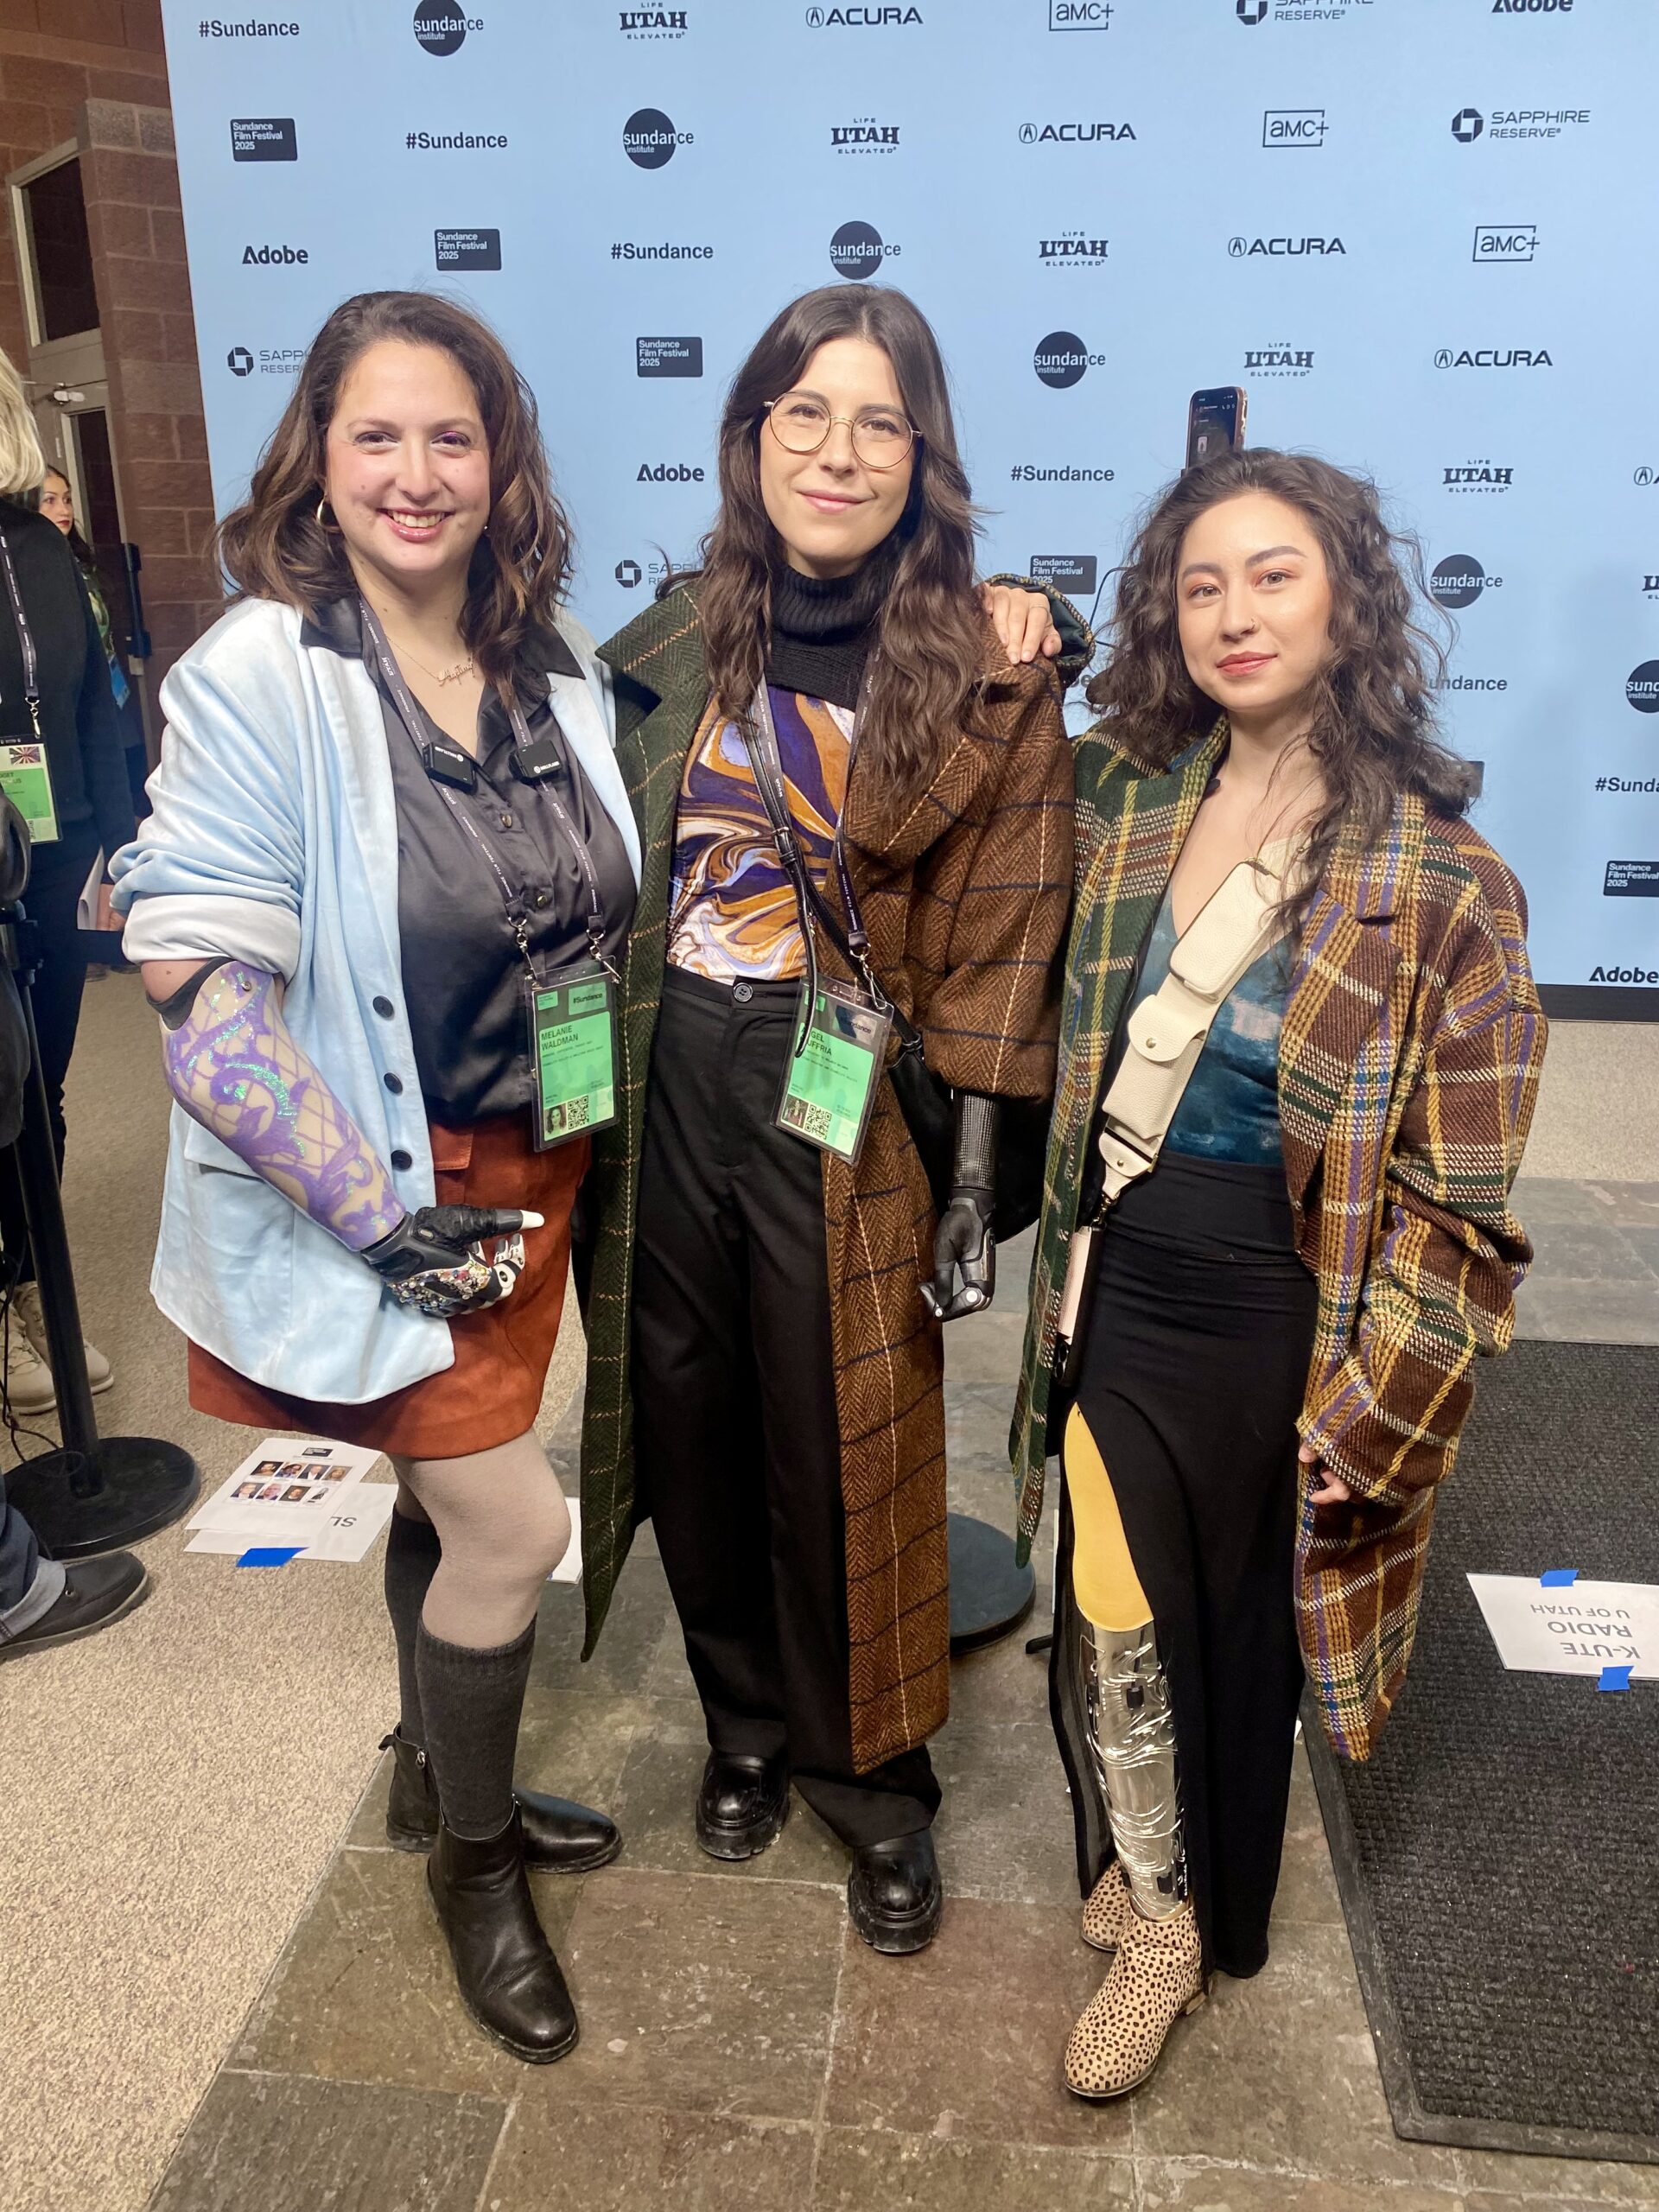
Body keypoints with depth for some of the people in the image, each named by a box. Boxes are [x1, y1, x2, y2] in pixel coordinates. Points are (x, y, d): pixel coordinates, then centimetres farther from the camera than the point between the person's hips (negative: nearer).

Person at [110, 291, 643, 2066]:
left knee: (449, 1500, 19)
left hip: (526, 1172, 6)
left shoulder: (558, 669, 2)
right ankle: (472, 1866, 26)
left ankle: (442, 1782, 45)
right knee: (514, 1522, -2)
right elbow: (194, 971, -20)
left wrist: (559, 1163, 8)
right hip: (368, 1198, -5)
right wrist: (383, 1216, -20)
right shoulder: (256, 677, -16)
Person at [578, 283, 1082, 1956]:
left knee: (842, 1447, 8)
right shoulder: (678, 645, 4)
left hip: (843, 1116, -3)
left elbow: (996, 944, -8)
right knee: (691, 1423, 15)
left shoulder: (982, 677, -7)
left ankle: (869, 1772, 34)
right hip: (665, 1094, 4)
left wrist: (973, 1179, -9)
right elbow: (613, 886, 9)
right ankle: (745, 1719, 41)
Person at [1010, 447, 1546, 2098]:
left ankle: (1205, 1911, 42)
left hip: (1276, 1321, -3)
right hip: (1118, 1288, 4)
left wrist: (1371, 1409, -10)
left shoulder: (1435, 877, -13)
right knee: (1112, 1625, 12)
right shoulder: (1130, 800, -1)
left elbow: (1457, 1196, -11)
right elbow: (1073, 1047, 15)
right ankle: (1156, 1915, 40)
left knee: (1238, 1623, 15)